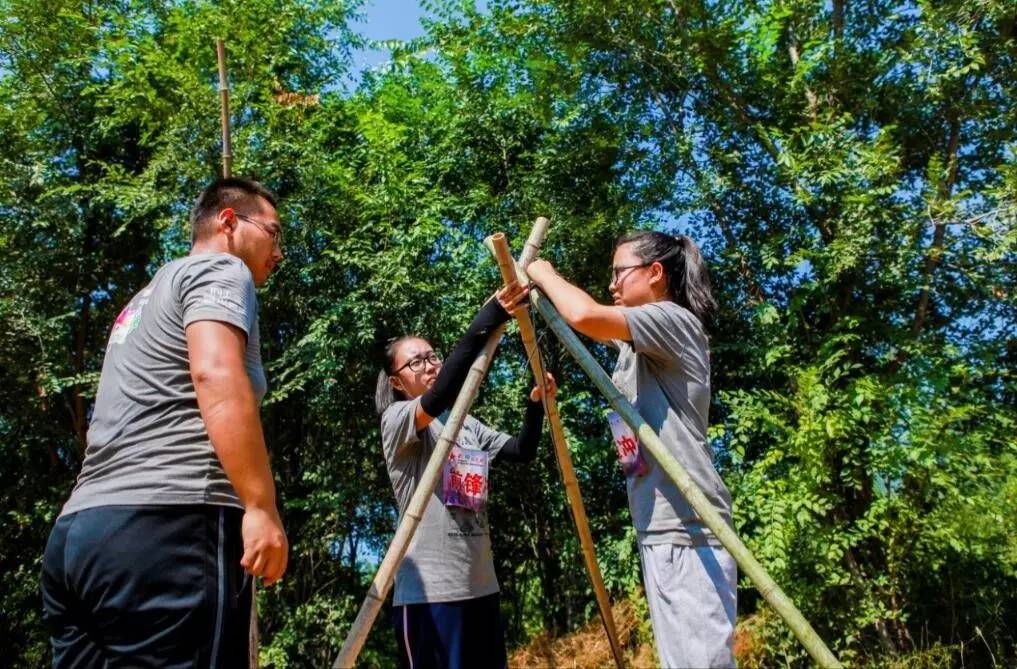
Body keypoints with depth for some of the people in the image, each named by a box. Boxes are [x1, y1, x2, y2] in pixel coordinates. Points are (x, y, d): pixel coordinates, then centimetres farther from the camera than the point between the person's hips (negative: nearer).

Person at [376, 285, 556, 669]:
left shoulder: (468, 425, 15)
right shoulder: (396, 419, -6)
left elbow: (522, 451, 13)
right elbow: (438, 398, -26)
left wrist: (536, 404, -4)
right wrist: (488, 322, -31)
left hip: (481, 587, 7)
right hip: (429, 592, -7)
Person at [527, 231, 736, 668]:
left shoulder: (674, 320, -9)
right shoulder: (636, 348, 19)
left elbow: (585, 316, -23)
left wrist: (546, 275, -5)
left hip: (688, 529, -9)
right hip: (656, 530, 9)